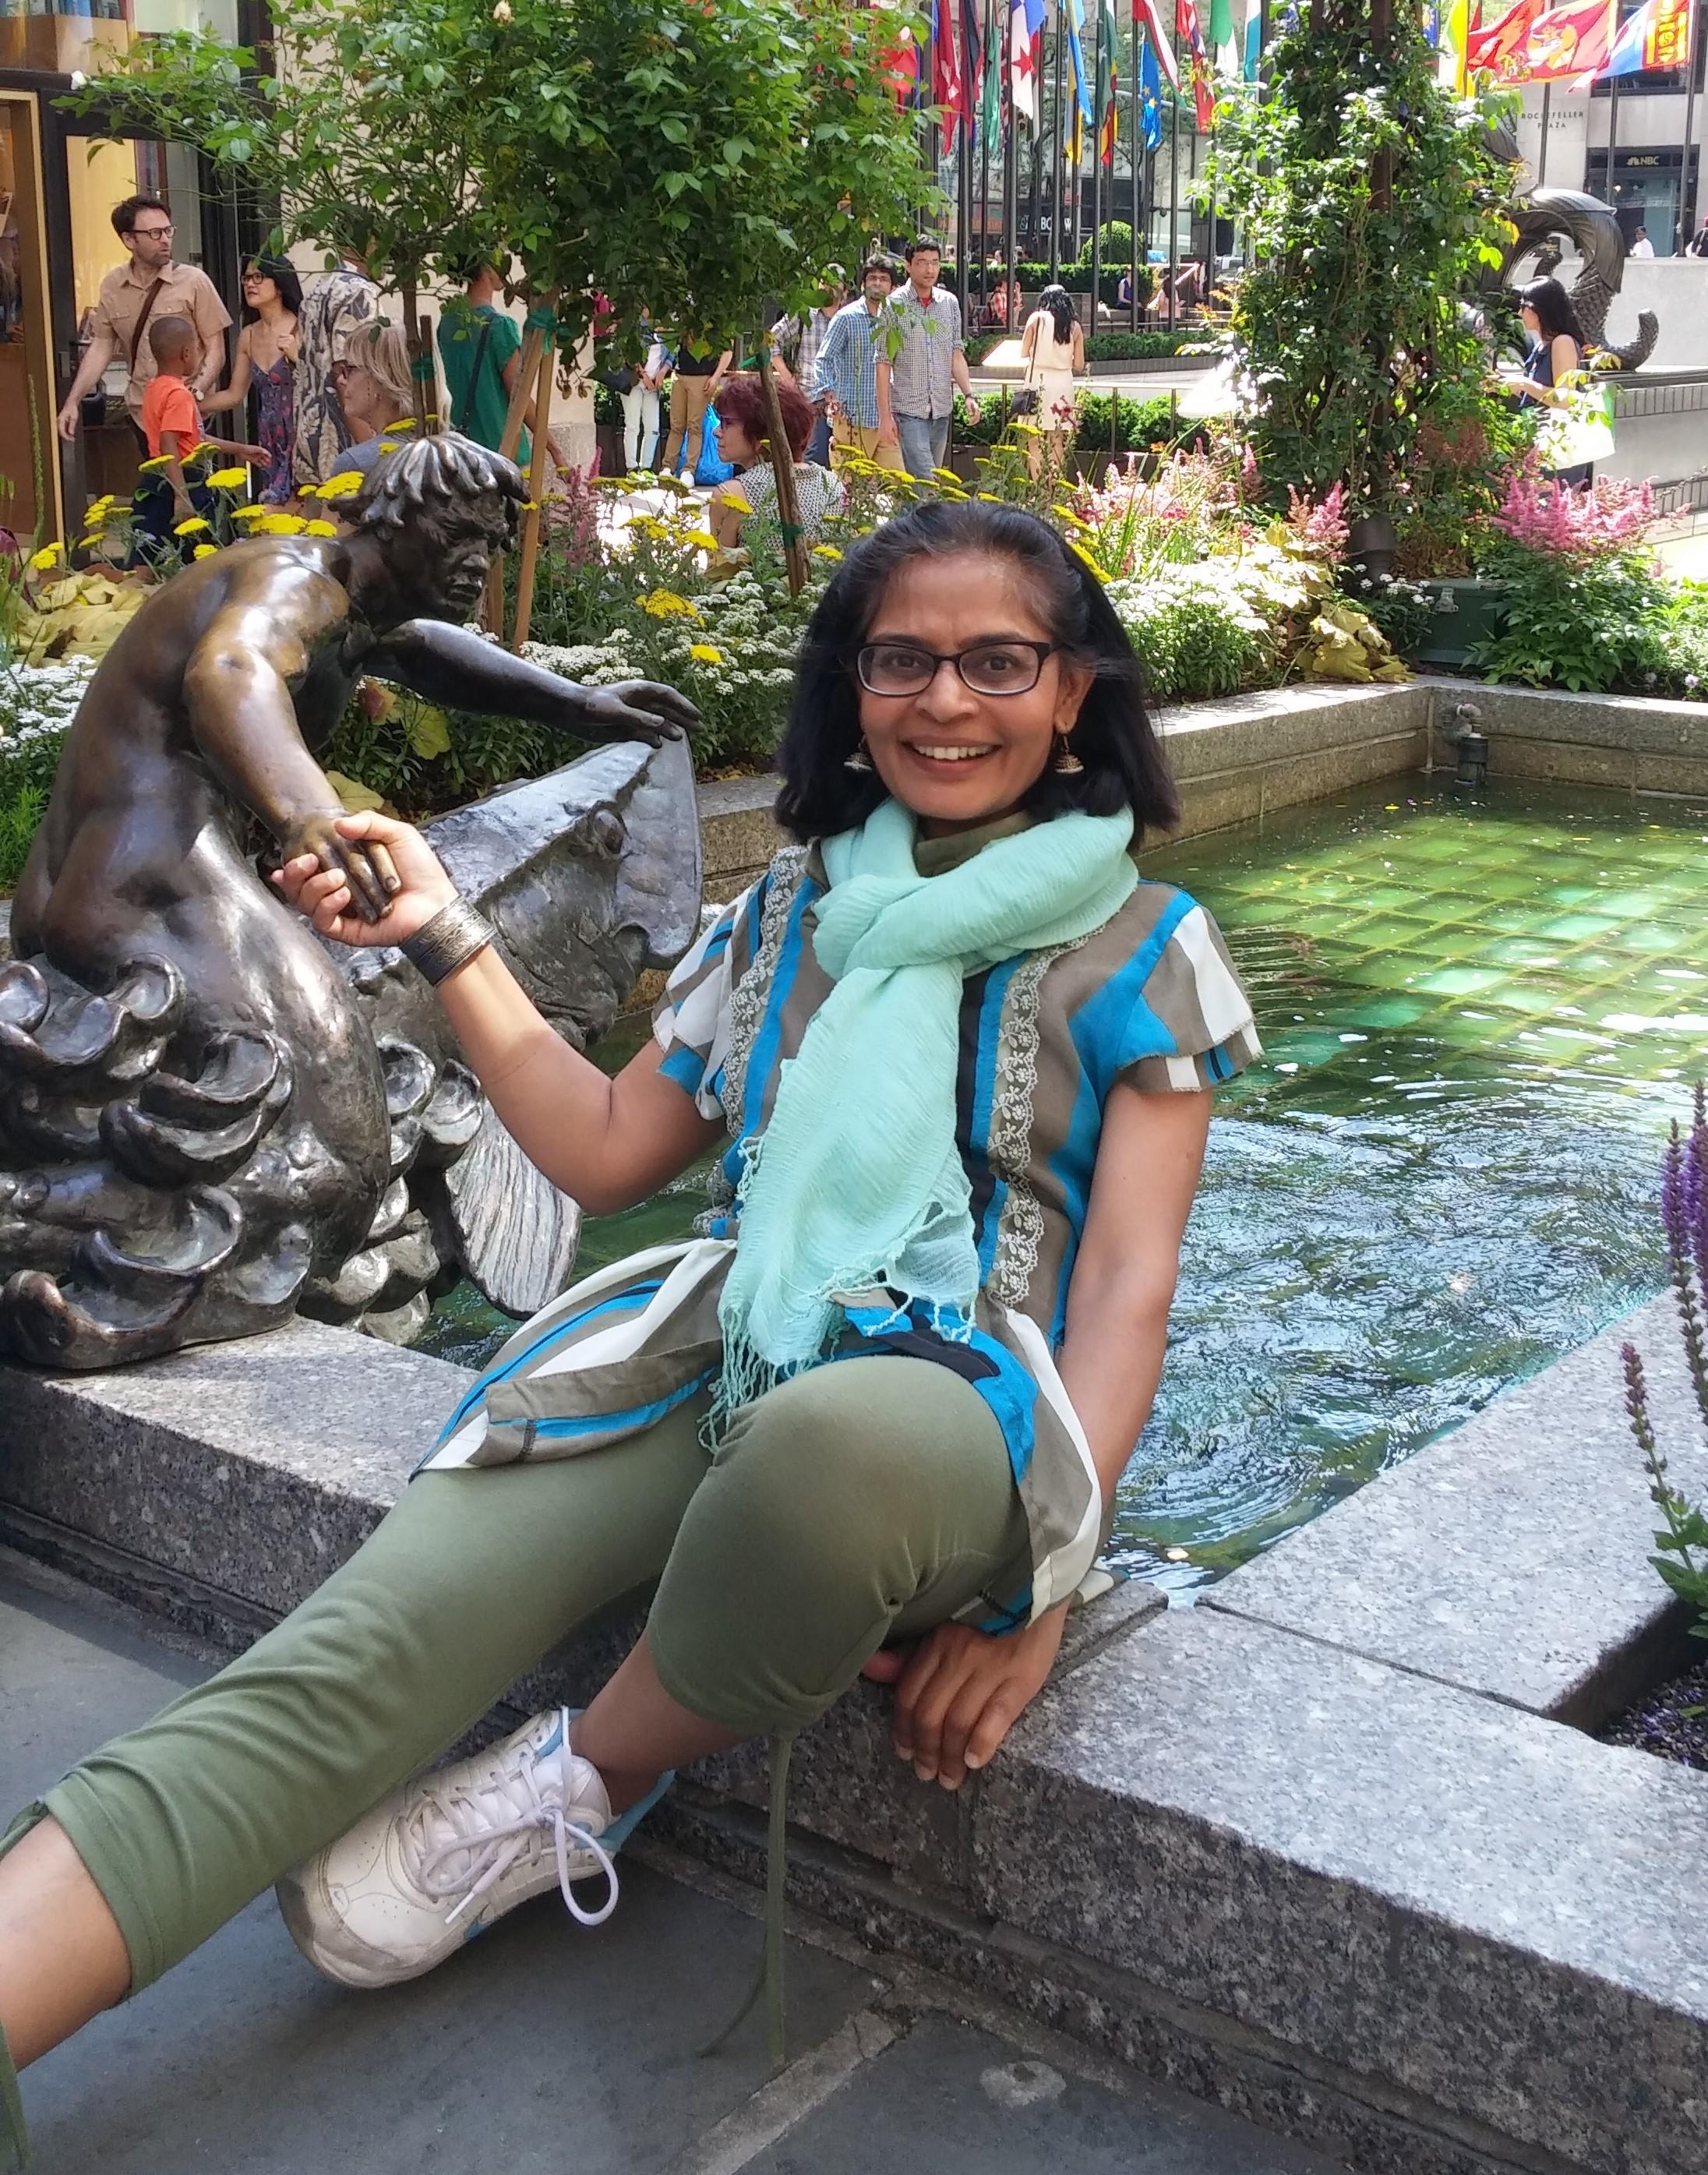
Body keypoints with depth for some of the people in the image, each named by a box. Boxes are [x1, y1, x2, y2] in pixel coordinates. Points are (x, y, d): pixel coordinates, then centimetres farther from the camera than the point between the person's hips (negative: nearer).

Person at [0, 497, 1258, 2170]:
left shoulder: (1139, 950, 7)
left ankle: (582, 1786, -15)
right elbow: (608, 1153, 22)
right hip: (717, 1352, 4)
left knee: (834, 1439, -43)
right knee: (350, 1658, -24)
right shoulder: (793, 910, 19)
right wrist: (444, 940, 18)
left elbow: (1127, 1277, -1)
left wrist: (1043, 1574, -15)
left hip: (956, 1406, -3)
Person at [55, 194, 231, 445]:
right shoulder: (111, 287, 6)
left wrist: (195, 394, -21)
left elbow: (215, 351, -5)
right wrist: (72, 402, 1)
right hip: (141, 413, 3)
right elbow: (100, 348, 11)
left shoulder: (194, 282, -5)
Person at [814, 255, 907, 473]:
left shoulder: (890, 319, 14)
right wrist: (830, 393, -19)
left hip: (883, 417, 5)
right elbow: (824, 359, -3)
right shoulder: (847, 317, -2)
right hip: (853, 416, -5)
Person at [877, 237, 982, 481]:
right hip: (908, 409, -5)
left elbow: (956, 354, 12)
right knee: (926, 481, -15)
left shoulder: (949, 303, 9)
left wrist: (969, 394, -3)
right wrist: (885, 415, -9)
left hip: (942, 408, 5)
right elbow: (884, 363, -5)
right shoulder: (895, 305, -5)